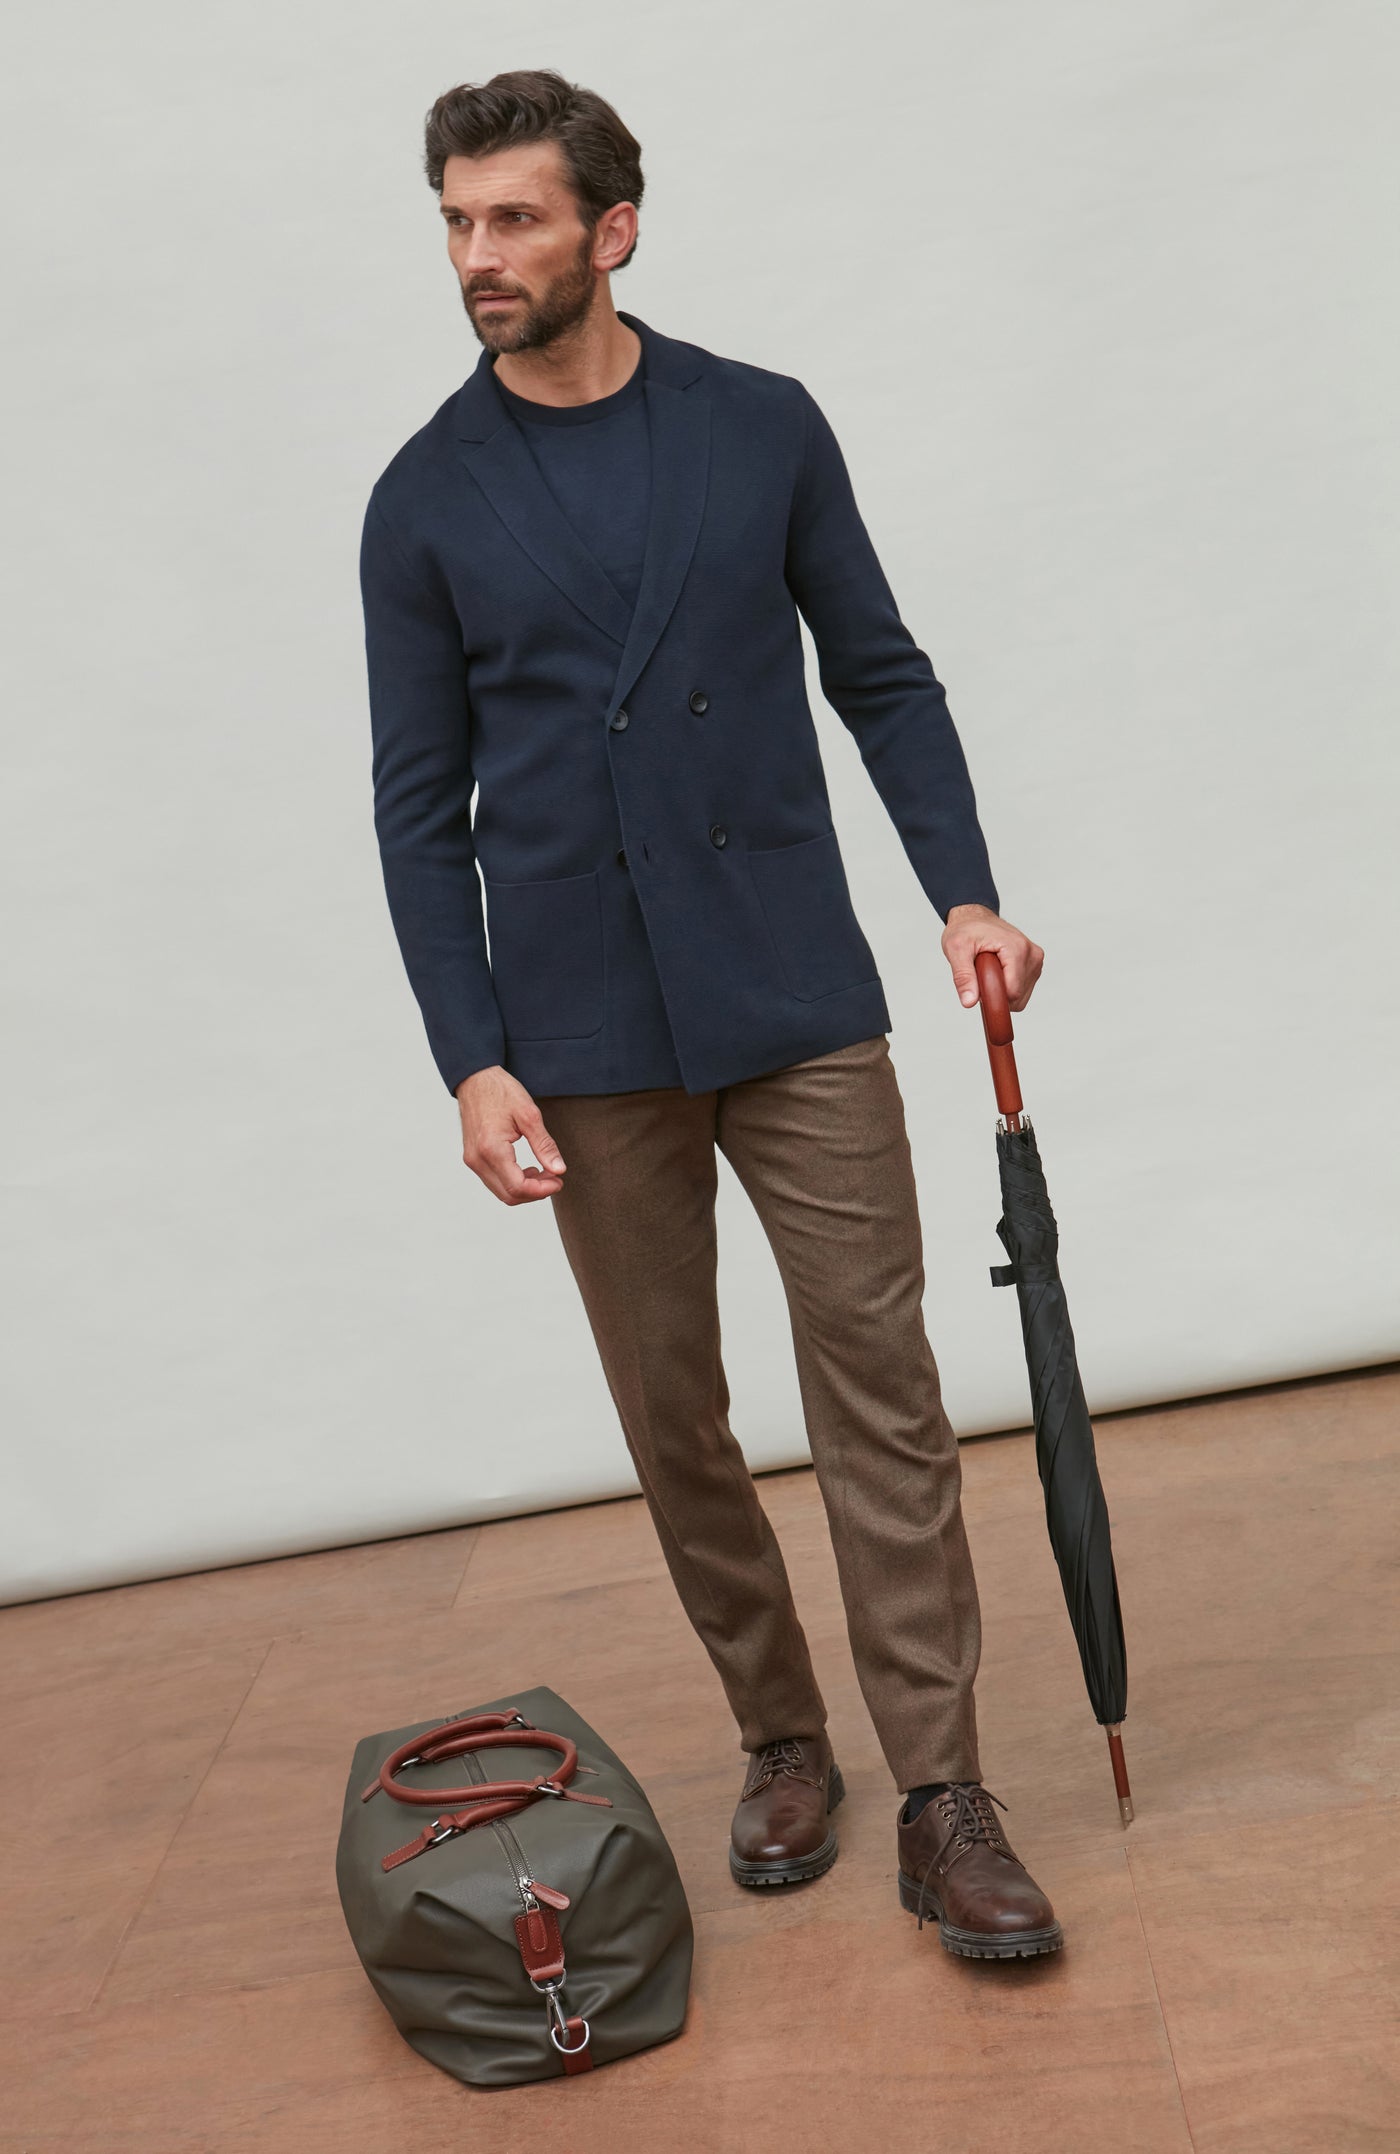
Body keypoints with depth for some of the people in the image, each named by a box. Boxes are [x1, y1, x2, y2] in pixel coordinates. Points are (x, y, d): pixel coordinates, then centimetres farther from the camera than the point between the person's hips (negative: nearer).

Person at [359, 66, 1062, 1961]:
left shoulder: (763, 427, 3)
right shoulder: (428, 499, 3)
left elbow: (881, 674, 8)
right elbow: (422, 805, 2)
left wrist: (965, 889, -4)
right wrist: (472, 1061, -7)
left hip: (798, 1002, 0)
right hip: (587, 1044, 1)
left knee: (880, 1386, -2)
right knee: (674, 1421, 9)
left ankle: (940, 1799, 8)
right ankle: (783, 1741, 28)